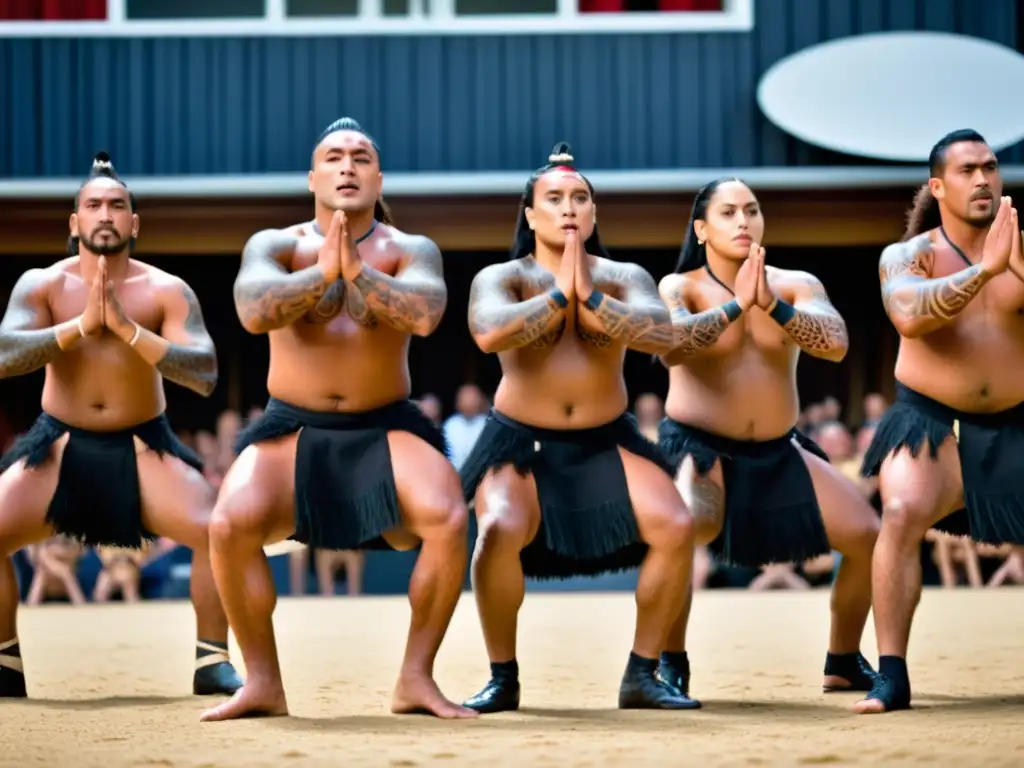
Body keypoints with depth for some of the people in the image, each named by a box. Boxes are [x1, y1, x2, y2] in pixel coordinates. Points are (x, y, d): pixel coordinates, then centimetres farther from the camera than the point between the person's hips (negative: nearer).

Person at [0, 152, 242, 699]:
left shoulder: (167, 291, -9)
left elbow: (205, 376, -20)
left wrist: (128, 328, -29)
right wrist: (80, 326, -30)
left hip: (144, 446, -1)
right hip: (59, 445, 1)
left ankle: (213, 662, -5)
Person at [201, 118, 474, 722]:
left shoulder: (411, 251, -1)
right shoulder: (275, 245, -1)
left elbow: (425, 315, -23)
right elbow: (254, 311, -22)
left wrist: (357, 271, -33)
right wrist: (322, 272, -34)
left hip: (385, 430, 0)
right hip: (292, 429, 0)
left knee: (449, 519, -28)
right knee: (230, 524, -27)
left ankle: (417, 679, -10)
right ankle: (263, 684, -10)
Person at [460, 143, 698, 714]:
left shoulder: (624, 277, 1)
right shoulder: (501, 278, -5)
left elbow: (662, 335, -19)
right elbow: (489, 333, -28)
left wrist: (589, 296, -25)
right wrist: (560, 293, -23)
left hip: (606, 441, 3)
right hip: (522, 441, -2)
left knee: (676, 527, -18)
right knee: (500, 533, -31)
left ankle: (642, 675, -3)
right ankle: (503, 677, -11)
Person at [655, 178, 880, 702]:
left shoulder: (797, 284, 1)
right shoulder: (679, 287, -6)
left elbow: (836, 344, -17)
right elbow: (670, 349, -26)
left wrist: (772, 305, -29)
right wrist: (736, 304, -30)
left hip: (778, 452, 4)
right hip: (698, 447, -4)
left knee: (867, 534, -4)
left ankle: (844, 663, 16)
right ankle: (671, 665, -15)